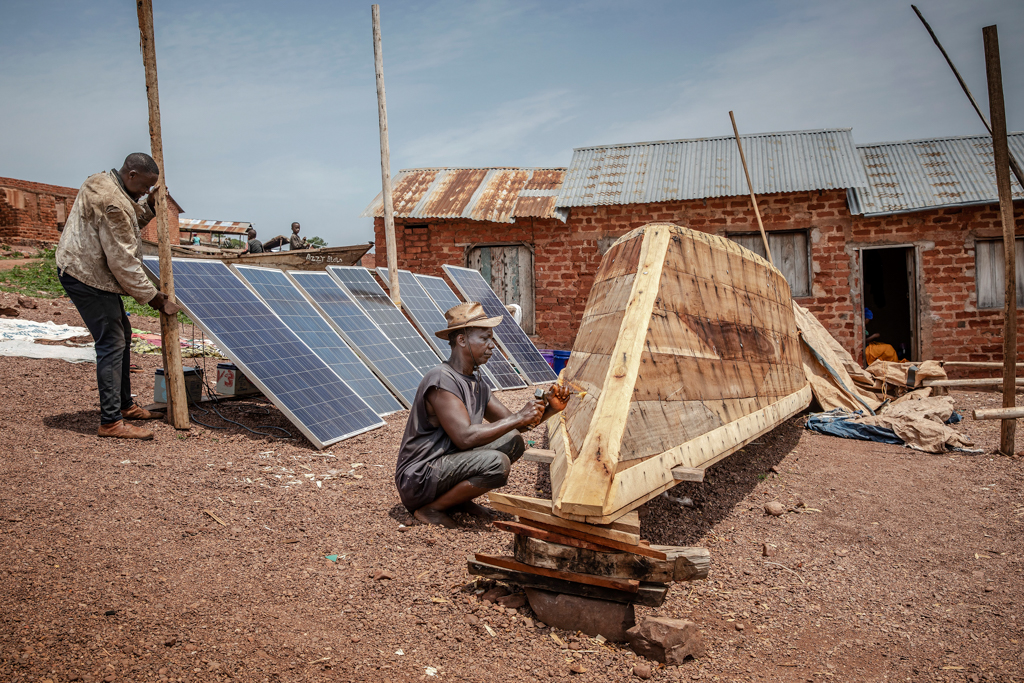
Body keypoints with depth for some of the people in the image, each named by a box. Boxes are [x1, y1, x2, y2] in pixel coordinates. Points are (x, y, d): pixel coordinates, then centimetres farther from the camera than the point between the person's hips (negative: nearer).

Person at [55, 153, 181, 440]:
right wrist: (152, 297, -17)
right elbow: (123, 260, -23)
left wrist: (150, 208, 4)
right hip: (87, 276, -11)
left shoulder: (101, 181, 8)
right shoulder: (114, 203, -24)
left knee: (122, 334, 16)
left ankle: (124, 405, 26)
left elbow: (128, 223, 21)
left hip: (81, 268, 11)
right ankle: (111, 422, -11)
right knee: (111, 343, -12)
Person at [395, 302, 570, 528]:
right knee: (496, 463, -28)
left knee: (513, 441, 6)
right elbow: (465, 437, -28)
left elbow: (510, 424, 13)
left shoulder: (475, 382, 9)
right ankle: (430, 509, -9)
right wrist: (519, 418, -21)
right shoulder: (442, 380, -21)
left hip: (447, 463, 9)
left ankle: (459, 499, 7)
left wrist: (551, 408, -4)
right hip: (417, 481, -9)